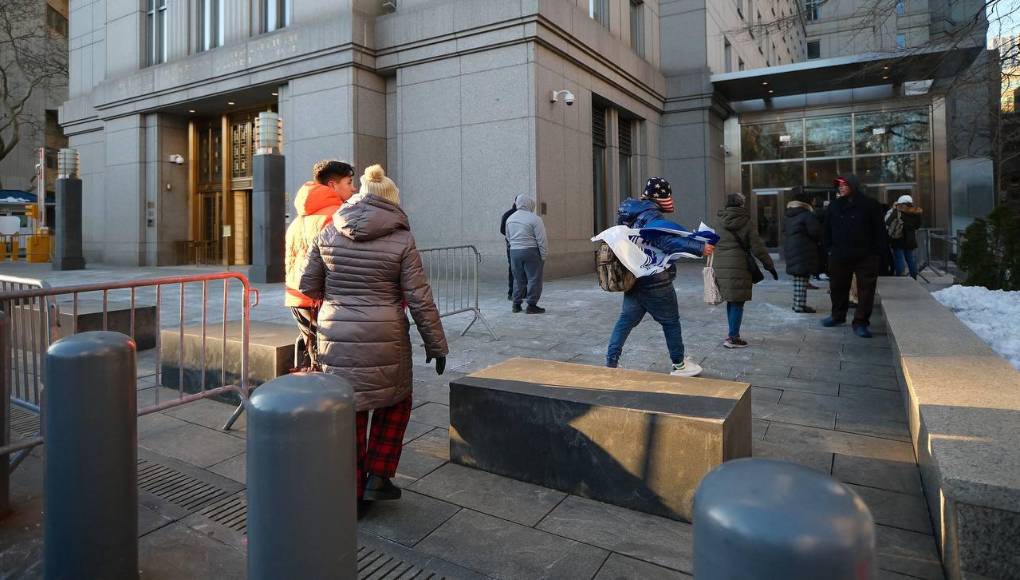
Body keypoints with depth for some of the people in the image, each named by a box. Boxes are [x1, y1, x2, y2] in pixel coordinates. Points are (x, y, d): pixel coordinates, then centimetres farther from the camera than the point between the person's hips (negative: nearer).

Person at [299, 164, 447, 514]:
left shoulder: (329, 233, 2)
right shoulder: (401, 240, -7)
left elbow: (308, 285, 6)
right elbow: (420, 300, -9)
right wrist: (436, 344, 0)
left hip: (337, 336, 3)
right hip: (383, 338, -3)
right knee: (394, 402, 20)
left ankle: (355, 493, 23)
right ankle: (377, 478, 19)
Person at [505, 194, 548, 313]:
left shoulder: (510, 218, 9)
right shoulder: (534, 219, -11)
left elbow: (508, 238, 17)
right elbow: (541, 240, -11)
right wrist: (543, 256, -6)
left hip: (514, 251, 6)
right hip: (531, 252, -6)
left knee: (518, 279, 15)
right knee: (534, 279, 2)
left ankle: (516, 304, 18)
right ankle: (532, 305, 2)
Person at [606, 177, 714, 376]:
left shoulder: (632, 213, 8)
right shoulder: (652, 217, -19)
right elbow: (668, 242, -32)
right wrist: (699, 248, -34)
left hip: (634, 278, 8)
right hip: (655, 282, -8)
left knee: (627, 318, 11)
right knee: (670, 321, 8)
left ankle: (611, 362, 10)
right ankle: (679, 365, 21)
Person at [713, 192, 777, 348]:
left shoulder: (720, 224, 8)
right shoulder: (745, 223, -5)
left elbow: (714, 245, 10)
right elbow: (758, 248, -5)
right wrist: (770, 266, 3)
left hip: (720, 267, 5)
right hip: (738, 267, -5)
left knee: (731, 301, 17)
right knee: (738, 302, 1)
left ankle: (733, 334, 26)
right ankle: (732, 338, 2)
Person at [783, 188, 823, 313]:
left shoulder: (788, 216, 14)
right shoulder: (807, 215, -12)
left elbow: (785, 231, 17)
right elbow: (815, 231, -15)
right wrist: (819, 241, 3)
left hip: (790, 249, 9)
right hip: (804, 249, -8)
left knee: (797, 277, 15)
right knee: (803, 278, -7)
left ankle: (797, 303, 20)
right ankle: (800, 305, -8)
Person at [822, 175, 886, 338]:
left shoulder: (870, 205, -4)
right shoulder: (834, 205, 7)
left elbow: (879, 231, -3)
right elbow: (827, 229, 13)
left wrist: (877, 252, -6)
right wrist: (830, 248, 6)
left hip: (866, 257, -3)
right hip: (839, 256, 3)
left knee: (866, 291, -1)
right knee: (838, 288, 14)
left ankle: (860, 323, 6)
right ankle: (838, 316, 32)